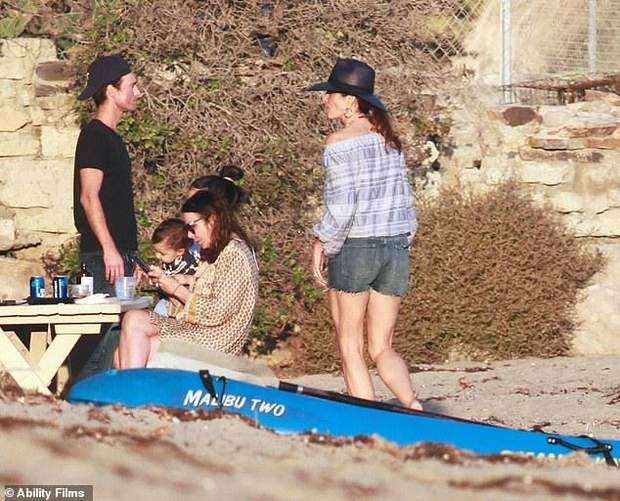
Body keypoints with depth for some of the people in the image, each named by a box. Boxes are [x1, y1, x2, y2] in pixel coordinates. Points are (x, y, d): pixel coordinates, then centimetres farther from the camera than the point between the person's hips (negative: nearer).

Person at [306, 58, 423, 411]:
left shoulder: (340, 143, -11)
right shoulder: (390, 139, 9)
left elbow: (341, 207, -16)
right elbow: (407, 200, 11)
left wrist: (323, 246, -3)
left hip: (354, 249, -6)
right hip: (396, 249, 6)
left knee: (350, 348, 7)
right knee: (382, 348, 9)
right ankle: (415, 406, -15)